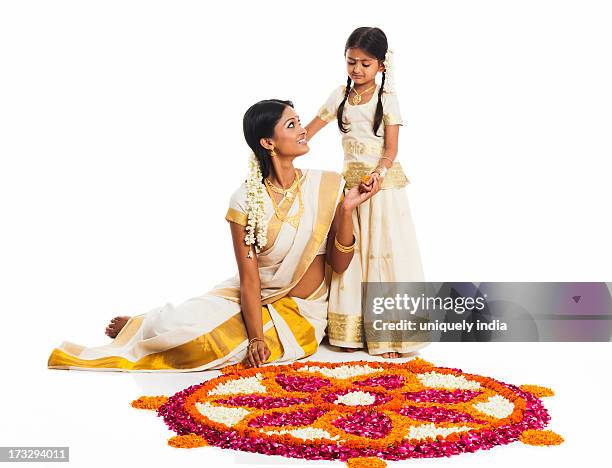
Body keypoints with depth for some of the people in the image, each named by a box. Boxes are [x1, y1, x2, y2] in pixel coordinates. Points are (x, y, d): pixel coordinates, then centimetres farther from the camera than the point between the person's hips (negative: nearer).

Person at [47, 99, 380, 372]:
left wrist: (346, 209, -20)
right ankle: (142, 326, 15)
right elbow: (249, 279, -13)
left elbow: (339, 264, -6)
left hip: (301, 312, 0)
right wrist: (255, 337, -22)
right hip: (254, 299, 1)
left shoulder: (327, 186, -9)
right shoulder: (246, 200, -11)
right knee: (178, 326, -23)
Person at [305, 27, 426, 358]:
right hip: (351, 180, 4)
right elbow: (310, 129, 8)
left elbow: (391, 149, -9)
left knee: (385, 251, -4)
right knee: (349, 252, 5)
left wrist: (377, 174, -28)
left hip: (384, 181, -4)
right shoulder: (340, 95, 6)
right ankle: (351, 330, 15)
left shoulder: (387, 99, -5)